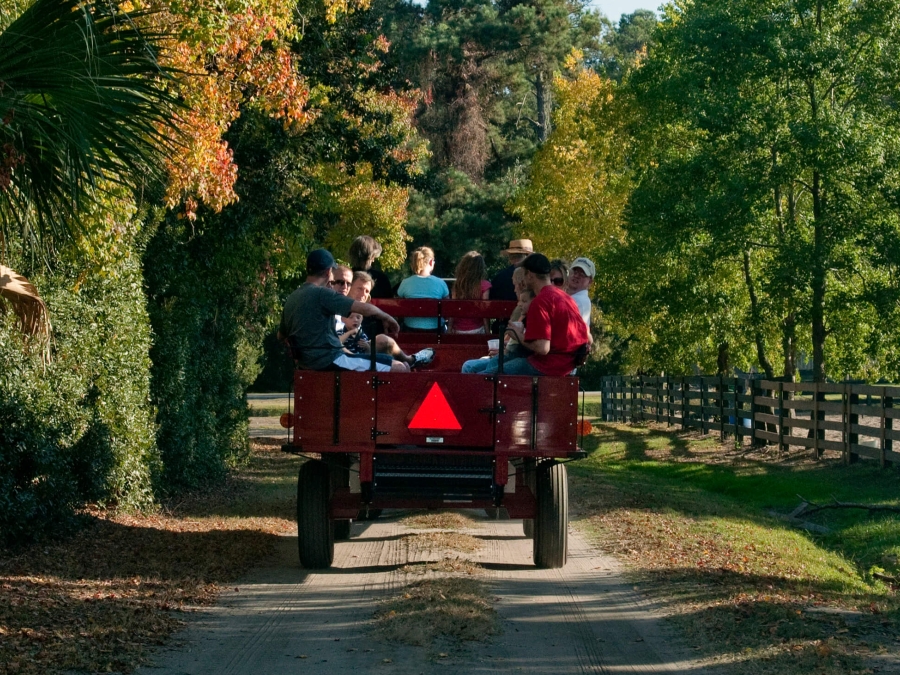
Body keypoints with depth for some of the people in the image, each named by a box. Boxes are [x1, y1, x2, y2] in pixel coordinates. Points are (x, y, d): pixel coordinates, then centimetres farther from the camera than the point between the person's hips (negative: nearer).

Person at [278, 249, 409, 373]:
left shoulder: (291, 298, 9)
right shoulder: (321, 293, -15)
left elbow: (281, 336, 22)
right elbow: (365, 308, -22)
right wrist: (387, 318, -3)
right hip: (329, 361, -9)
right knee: (401, 369, -11)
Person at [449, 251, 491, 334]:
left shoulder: (457, 284, 0)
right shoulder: (484, 285, -8)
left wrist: (451, 327, 7)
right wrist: (487, 330, -1)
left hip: (458, 330, 3)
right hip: (477, 329, -3)